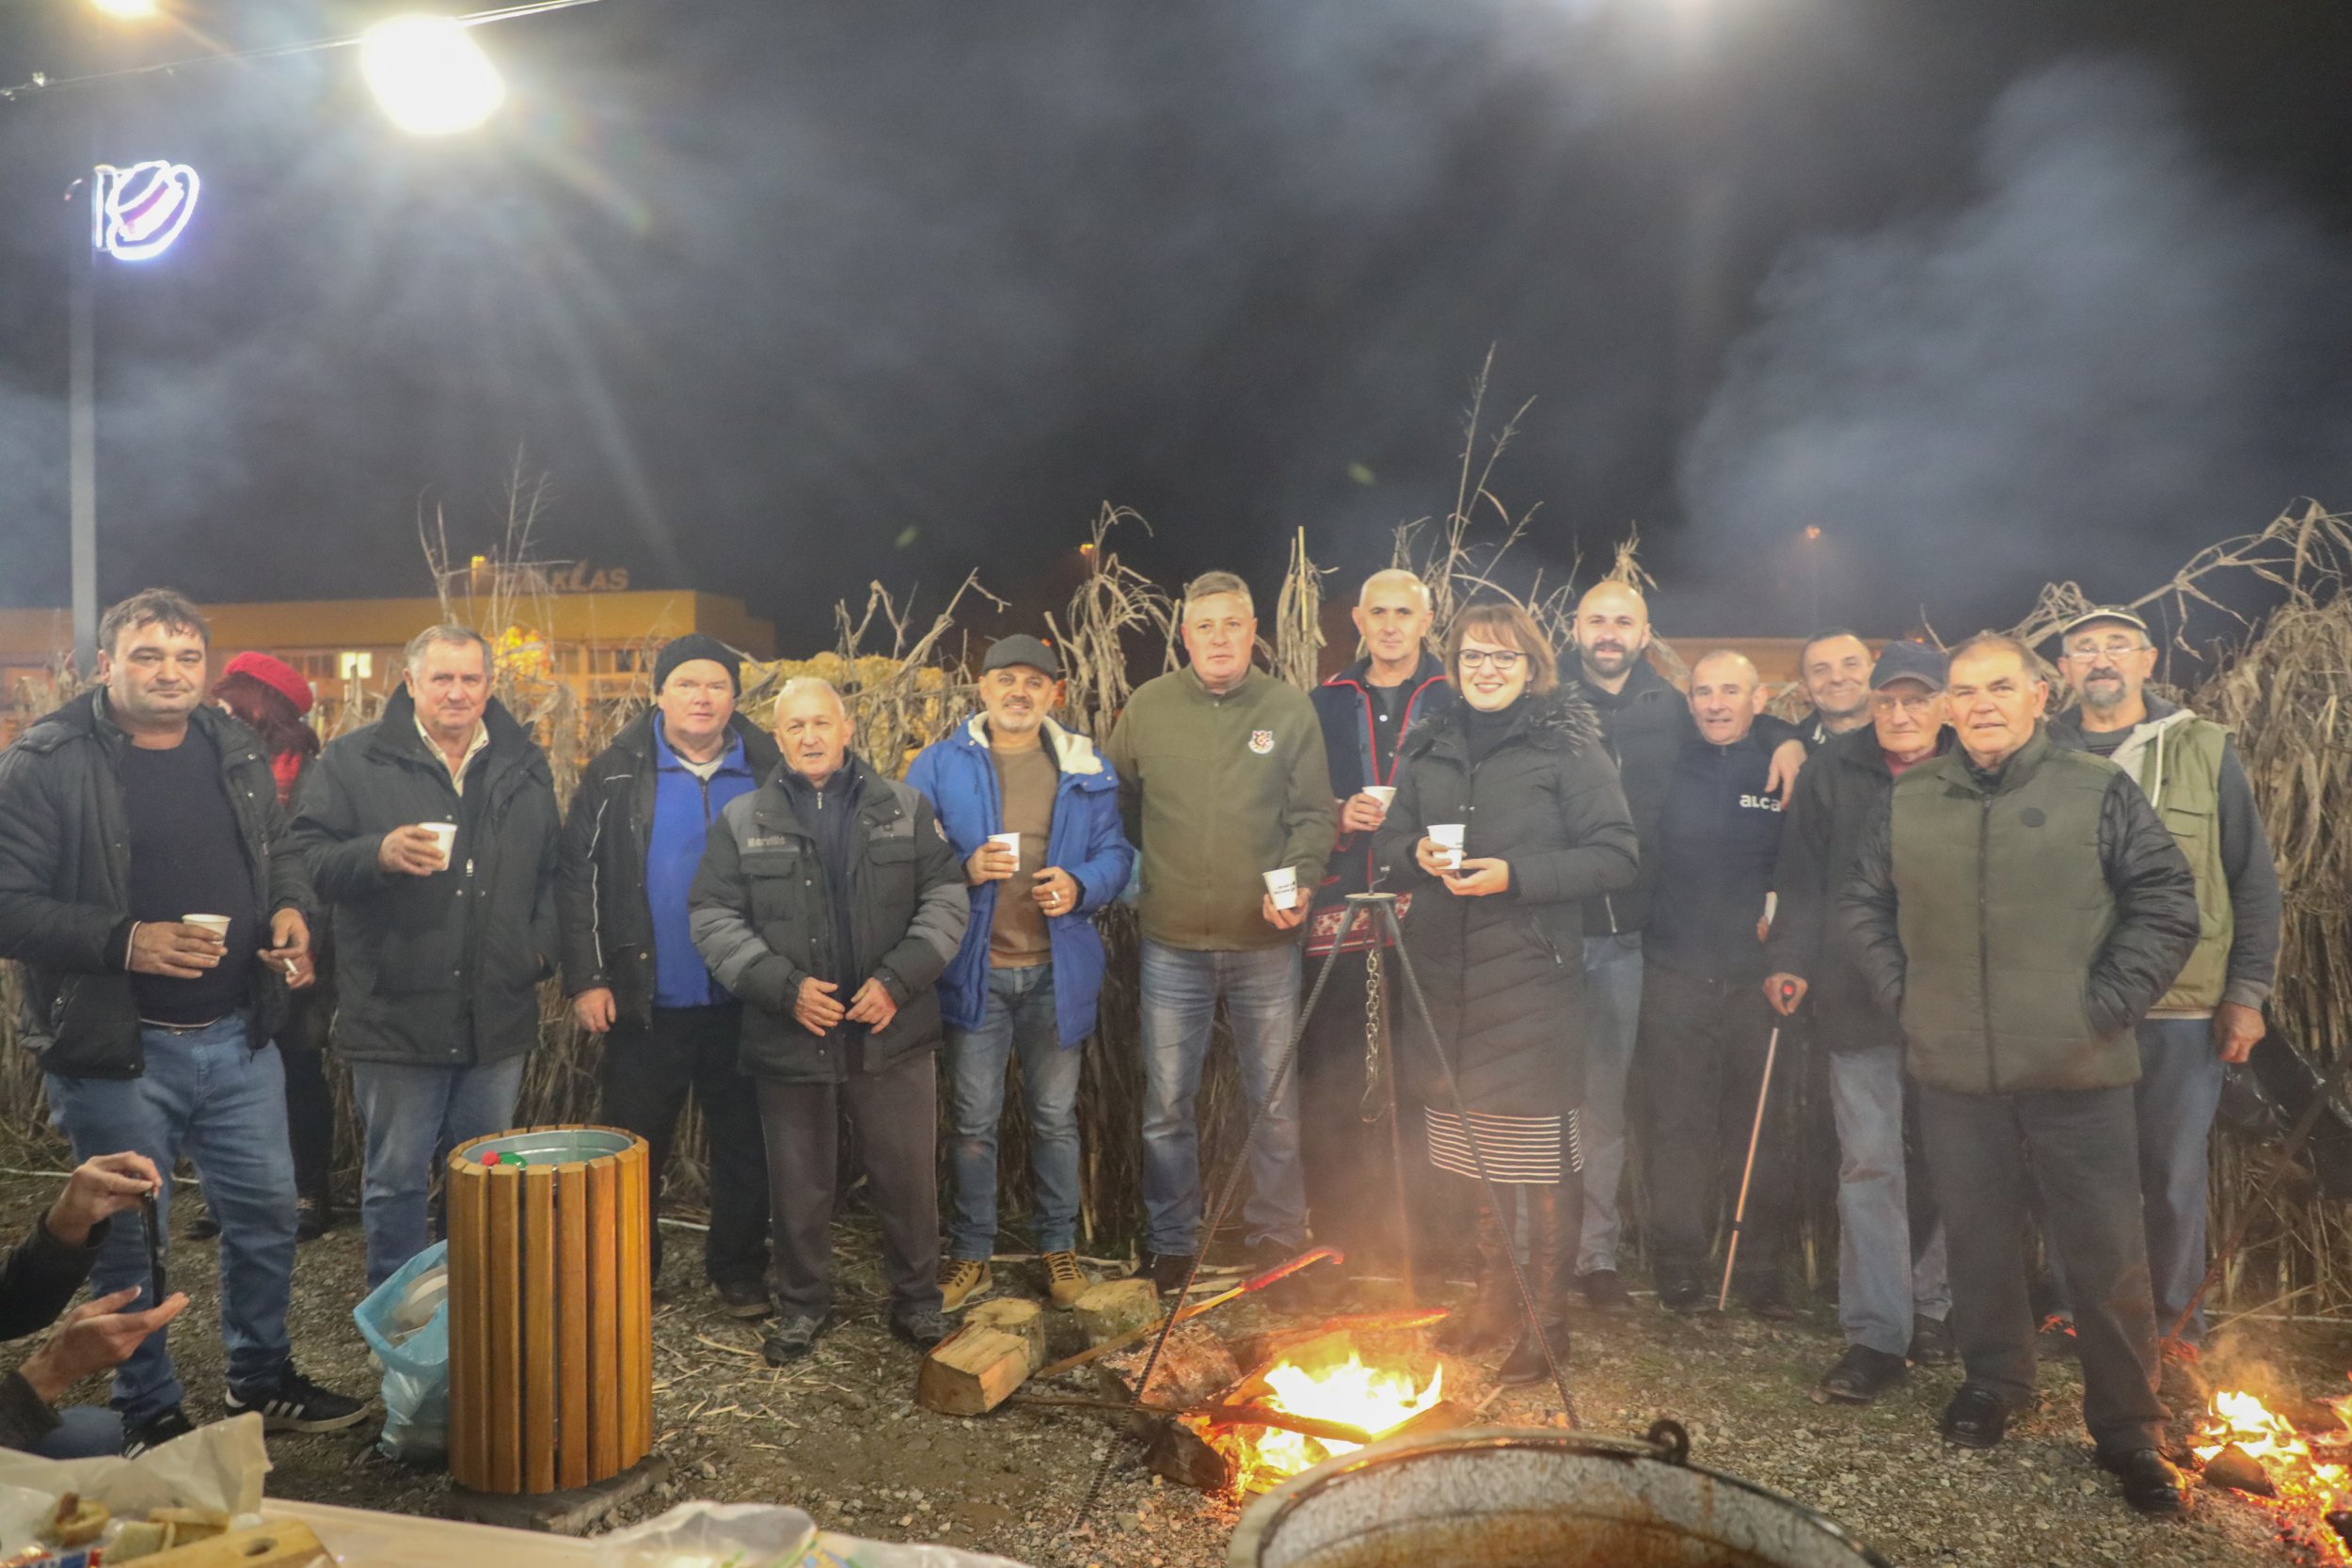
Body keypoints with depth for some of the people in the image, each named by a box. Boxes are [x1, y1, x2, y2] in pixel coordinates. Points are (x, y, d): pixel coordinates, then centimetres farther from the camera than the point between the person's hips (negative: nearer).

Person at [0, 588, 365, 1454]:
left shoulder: (237, 751, 6)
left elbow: (278, 854, 18)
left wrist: (291, 910, -2)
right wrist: (125, 942, -25)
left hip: (238, 1035, 5)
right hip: (114, 1049, -5)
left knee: (265, 1212, 14)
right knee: (129, 1238, 9)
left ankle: (261, 1379, 34)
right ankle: (148, 1413, 28)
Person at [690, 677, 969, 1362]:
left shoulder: (905, 808, 4)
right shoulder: (742, 820, 4)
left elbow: (946, 900, 2)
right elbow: (712, 918, -1)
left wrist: (899, 979, -11)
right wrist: (783, 987, -12)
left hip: (893, 1032, 0)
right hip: (789, 1037, 0)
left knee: (908, 1174, 7)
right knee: (799, 1182, 12)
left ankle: (916, 1298, 27)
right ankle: (802, 1304, 31)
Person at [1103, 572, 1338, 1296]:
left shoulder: (1290, 709, -1)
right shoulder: (1147, 707, 1)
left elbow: (1314, 815, -1)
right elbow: (1115, 807, 12)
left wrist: (1298, 880, -16)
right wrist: (1153, 866, 7)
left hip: (1265, 943, 0)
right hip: (1171, 943, 0)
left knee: (1275, 1102, 11)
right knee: (1166, 1104, 9)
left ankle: (1277, 1240, 28)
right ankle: (1171, 1242, 26)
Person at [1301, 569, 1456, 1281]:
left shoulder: (1456, 704, 7)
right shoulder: (1326, 704, 14)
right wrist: (1337, 818, -5)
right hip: (1342, 919, 2)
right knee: (1335, 1082, 2)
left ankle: (1434, 1233, 11)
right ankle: (1346, 1235, 15)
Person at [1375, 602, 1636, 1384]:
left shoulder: (1569, 747, -3)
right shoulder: (1429, 747, 14)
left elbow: (1617, 854, -7)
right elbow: (1390, 838, 20)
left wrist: (1517, 875, -17)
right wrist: (1416, 853, -4)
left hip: (1531, 976, -5)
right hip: (1441, 971, 5)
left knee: (1537, 1146, -2)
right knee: (1465, 1138, 13)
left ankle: (1546, 1313, 13)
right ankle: (1493, 1291, 30)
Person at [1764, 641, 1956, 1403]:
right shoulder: (1834, 771, 4)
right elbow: (1801, 878, 5)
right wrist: (1789, 958, -6)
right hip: (1858, 999, 0)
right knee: (1869, 1164, -1)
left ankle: (1934, 1306, 30)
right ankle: (1876, 1335, 5)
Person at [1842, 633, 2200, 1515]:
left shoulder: (2098, 791, -1)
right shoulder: (1909, 801, 6)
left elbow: (2167, 903, -2)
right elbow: (1861, 903, 14)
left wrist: (2108, 1003, -7)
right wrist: (1900, 993, 4)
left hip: (2077, 1071, -2)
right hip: (1952, 1069, 2)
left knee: (2107, 1251, 4)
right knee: (1976, 1235, 15)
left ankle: (2127, 1426, 21)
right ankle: (1993, 1381, 35)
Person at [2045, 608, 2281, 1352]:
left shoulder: (2204, 750, 3)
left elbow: (2254, 880, 4)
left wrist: (2247, 991, -1)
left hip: (2182, 1010, -1)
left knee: (2174, 1175, 6)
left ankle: (2175, 1319, 22)